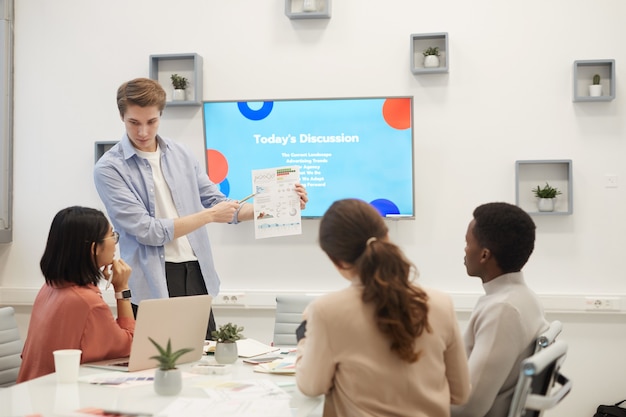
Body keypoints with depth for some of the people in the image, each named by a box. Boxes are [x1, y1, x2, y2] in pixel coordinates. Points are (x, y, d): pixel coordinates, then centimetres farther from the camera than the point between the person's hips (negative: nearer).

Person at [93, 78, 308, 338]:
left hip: (197, 276, 5)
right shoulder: (109, 169, -6)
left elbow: (218, 203, 14)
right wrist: (209, 215, -11)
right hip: (153, 285, -4)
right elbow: (146, 231, -13)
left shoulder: (180, 154, 10)